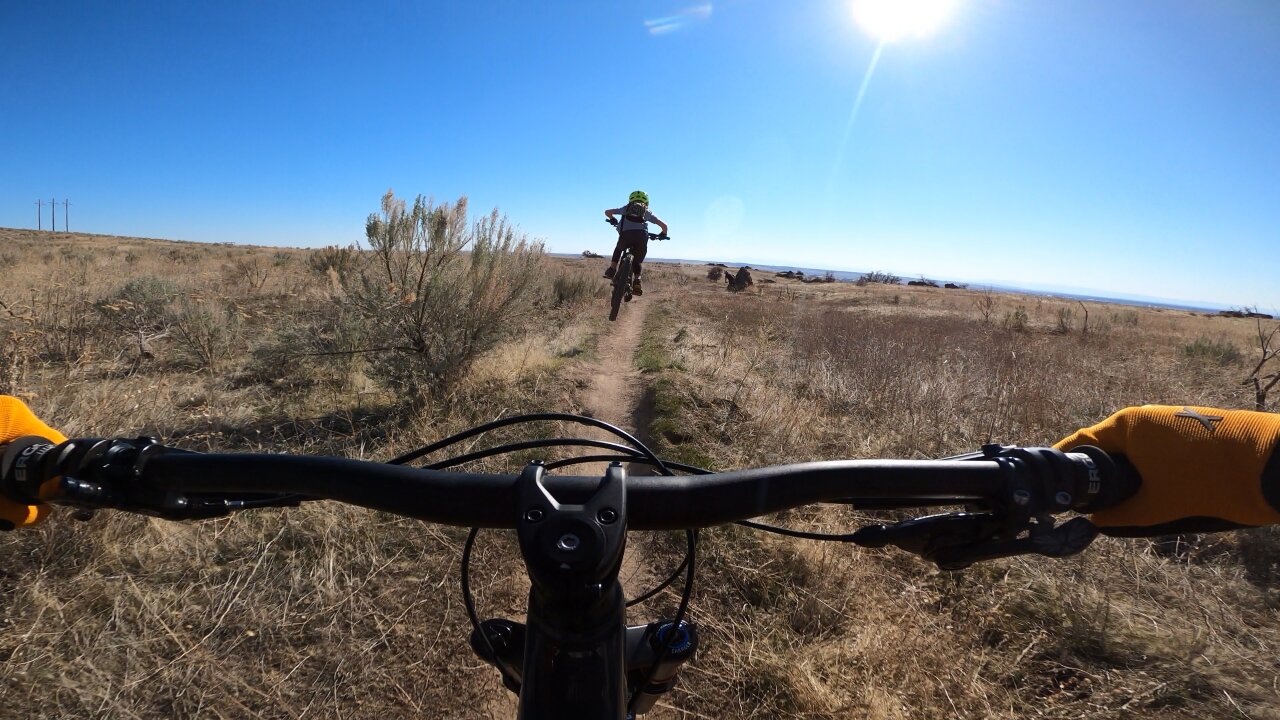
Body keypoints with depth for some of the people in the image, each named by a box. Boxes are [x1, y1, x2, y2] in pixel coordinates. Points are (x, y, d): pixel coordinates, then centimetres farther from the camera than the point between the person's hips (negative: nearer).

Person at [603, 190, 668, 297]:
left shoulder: (626, 208, 29)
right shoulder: (647, 212, 29)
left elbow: (607, 212, 32)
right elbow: (664, 225, 25)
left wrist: (613, 220, 52)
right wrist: (663, 235, 45)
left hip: (626, 234, 0)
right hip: (642, 235, 0)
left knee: (618, 249, 33)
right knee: (637, 262, 19)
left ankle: (612, 269, 18)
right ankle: (637, 280, -2)